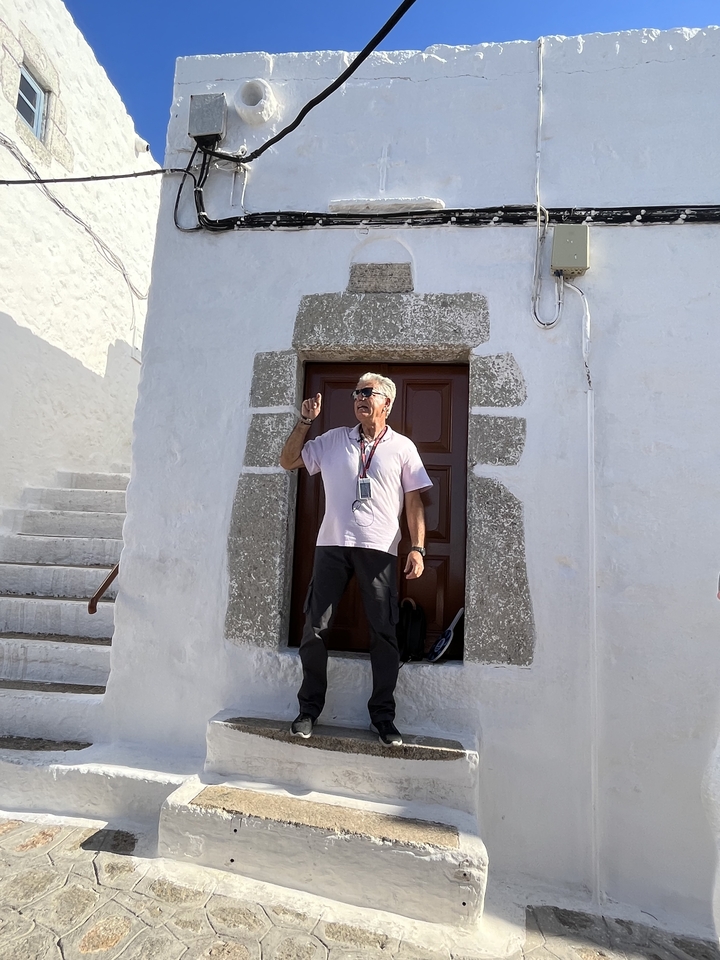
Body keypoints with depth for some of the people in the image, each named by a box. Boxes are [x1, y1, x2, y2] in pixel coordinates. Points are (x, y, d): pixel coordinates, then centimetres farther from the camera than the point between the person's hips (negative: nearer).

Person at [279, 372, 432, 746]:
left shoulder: (402, 447, 8)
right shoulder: (334, 439, 13)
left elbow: (414, 502, 5)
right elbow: (288, 461, 16)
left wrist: (417, 548, -5)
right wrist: (305, 421, 7)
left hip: (379, 549, -1)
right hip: (332, 544, 2)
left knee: (384, 632, 3)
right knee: (315, 627, 4)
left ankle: (382, 715, 18)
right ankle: (309, 708, 20)